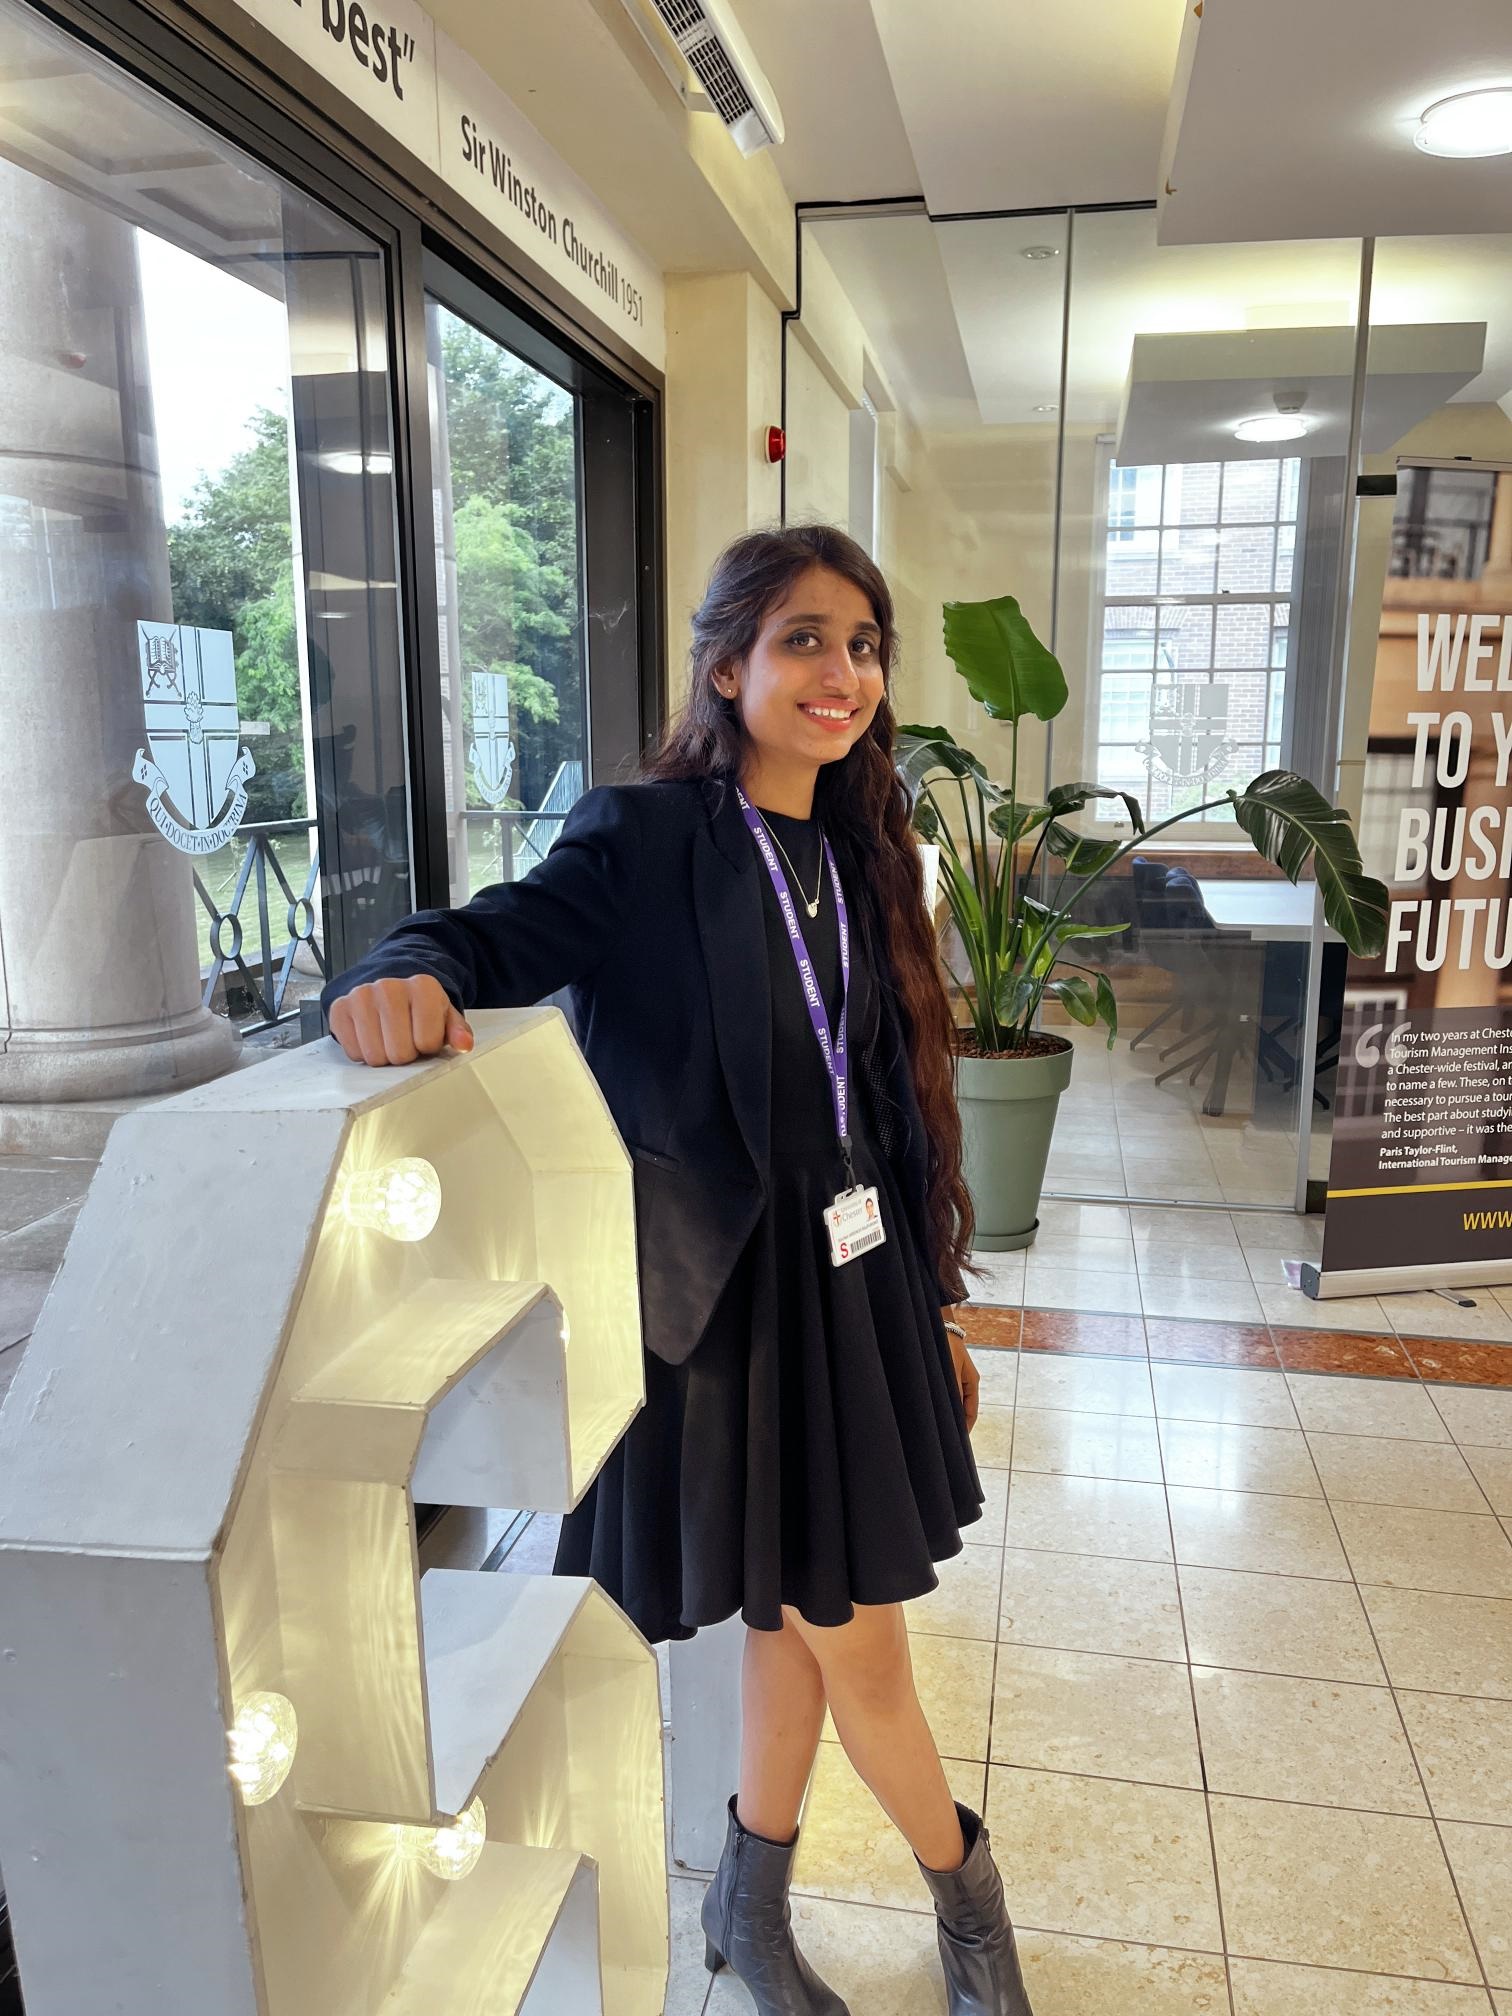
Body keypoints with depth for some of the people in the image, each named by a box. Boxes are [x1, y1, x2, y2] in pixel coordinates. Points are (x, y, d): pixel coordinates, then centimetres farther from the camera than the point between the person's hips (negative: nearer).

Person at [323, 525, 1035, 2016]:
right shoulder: (647, 837, -11)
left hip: (856, 1287, 6)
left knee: (797, 1617, 19)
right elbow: (509, 930, -25)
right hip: (737, 1302, -6)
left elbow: (893, 1099, 10)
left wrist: (930, 1304, 14)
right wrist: (414, 974, -50)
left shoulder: (853, 853, 7)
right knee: (857, 1644, 10)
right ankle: (964, 1889, 41)